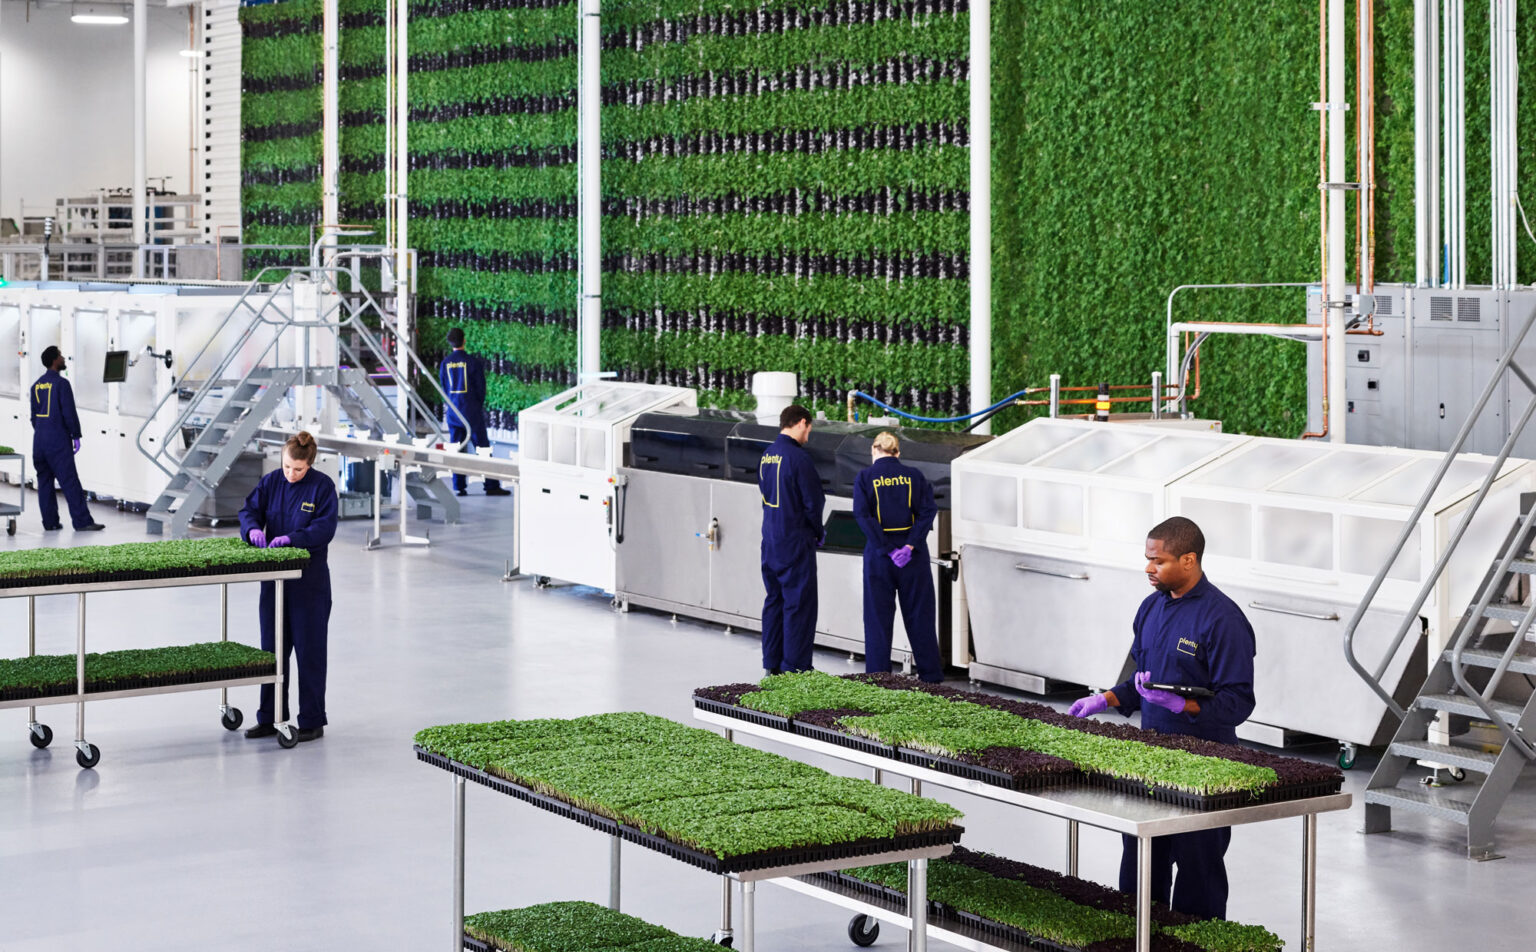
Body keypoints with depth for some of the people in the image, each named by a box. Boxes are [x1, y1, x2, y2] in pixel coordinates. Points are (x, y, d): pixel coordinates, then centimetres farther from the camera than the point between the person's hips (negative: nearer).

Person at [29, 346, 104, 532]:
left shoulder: (36, 386, 12)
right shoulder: (61, 384, -11)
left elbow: (34, 415, 17)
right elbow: (69, 412, -13)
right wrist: (76, 436, -7)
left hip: (39, 439, 8)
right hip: (58, 440, -8)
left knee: (44, 481, 9)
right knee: (70, 481, -8)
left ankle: (50, 522, 10)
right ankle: (82, 521, -10)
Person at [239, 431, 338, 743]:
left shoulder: (322, 486, -9)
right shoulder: (271, 482, 4)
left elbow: (326, 528, -15)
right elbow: (249, 510, 5)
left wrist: (292, 539, -27)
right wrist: (253, 529, -18)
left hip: (310, 579, -5)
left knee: (309, 648, 0)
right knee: (272, 647, 10)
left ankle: (312, 720, 7)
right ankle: (270, 718, 19)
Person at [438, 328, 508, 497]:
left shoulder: (445, 363, 2)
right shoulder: (473, 362, -10)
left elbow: (444, 387, 10)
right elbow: (481, 387, -5)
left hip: (453, 412, 4)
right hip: (471, 411, -4)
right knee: (483, 447, 0)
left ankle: (459, 487, 7)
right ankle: (491, 486, -1)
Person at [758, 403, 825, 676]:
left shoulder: (766, 456, 9)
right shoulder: (798, 457, -17)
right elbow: (813, 502, -17)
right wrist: (819, 532, 2)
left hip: (770, 540, 8)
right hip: (795, 542, -8)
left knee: (774, 600, 15)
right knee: (799, 603, -1)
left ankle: (771, 664, 19)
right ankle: (794, 667, 1)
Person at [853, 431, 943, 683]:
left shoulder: (865, 477, -2)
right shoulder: (914, 476, 3)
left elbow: (862, 515, -13)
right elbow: (928, 510, -8)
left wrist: (887, 550, -16)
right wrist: (910, 546, -14)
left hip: (878, 555, -2)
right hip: (914, 555, 2)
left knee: (878, 616, 7)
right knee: (919, 614, 10)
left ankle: (878, 676, 8)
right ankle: (931, 674, 15)